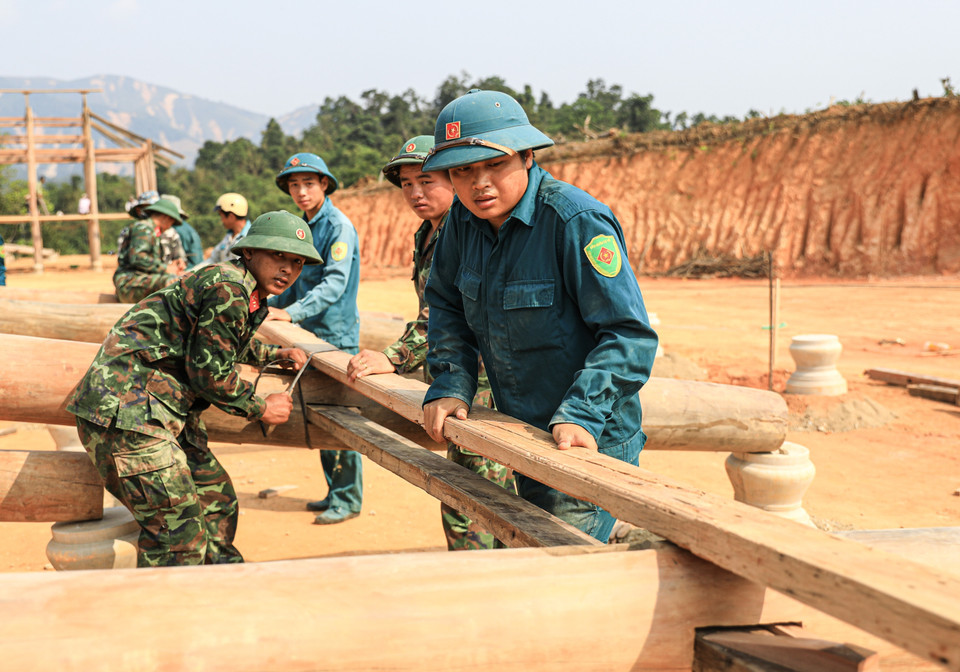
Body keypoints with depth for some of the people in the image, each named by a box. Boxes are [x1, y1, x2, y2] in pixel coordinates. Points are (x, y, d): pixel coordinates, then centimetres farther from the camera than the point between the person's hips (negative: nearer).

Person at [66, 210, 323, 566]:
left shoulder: (247, 293, 15)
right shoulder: (229, 287, -18)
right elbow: (209, 373, -16)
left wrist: (274, 354, 30)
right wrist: (262, 409, -3)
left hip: (165, 410, 11)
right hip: (125, 407, -11)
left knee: (217, 499, 21)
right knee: (179, 534, -13)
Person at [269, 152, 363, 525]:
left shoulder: (339, 226, -12)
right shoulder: (305, 227, 14)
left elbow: (334, 284, -22)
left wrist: (291, 312, -30)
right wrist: (267, 307, 21)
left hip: (338, 336, -9)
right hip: (313, 336, 9)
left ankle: (347, 500, 5)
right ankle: (335, 492, 22)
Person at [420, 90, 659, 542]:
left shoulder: (577, 221, -22)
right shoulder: (465, 220, -2)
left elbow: (628, 335, -23)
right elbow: (447, 305, 14)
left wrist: (581, 415, -32)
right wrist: (450, 385, 2)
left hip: (588, 448, -8)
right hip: (523, 444, 8)